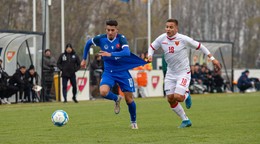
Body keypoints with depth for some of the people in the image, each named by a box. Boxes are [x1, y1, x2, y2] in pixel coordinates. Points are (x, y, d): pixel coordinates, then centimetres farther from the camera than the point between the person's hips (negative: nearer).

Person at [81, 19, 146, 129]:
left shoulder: (121, 38, -17)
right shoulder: (101, 39, -9)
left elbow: (127, 52, -34)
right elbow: (88, 43, 12)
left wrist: (111, 54, -43)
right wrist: (84, 59, 17)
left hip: (123, 72, -2)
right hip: (108, 72, 2)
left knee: (129, 99, 1)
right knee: (103, 92, -25)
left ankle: (133, 121, 26)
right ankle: (116, 99, 10)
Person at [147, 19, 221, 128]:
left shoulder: (183, 39, -17)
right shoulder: (161, 39, -5)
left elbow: (199, 46, -6)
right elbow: (152, 47, 13)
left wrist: (212, 58, -4)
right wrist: (150, 56, -9)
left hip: (183, 73, -5)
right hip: (170, 73, 5)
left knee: (177, 97, -20)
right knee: (170, 99, 0)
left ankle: (186, 95, 18)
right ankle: (186, 120, 17)